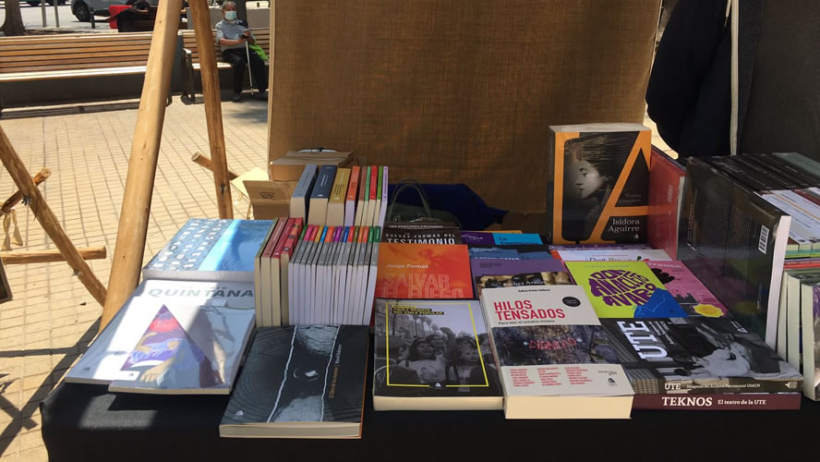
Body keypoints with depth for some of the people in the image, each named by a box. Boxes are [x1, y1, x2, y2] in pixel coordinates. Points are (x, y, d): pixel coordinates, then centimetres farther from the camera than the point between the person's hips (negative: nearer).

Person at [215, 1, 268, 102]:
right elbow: (222, 41, -4)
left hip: (244, 49, 3)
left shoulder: (241, 24, 25)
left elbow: (252, 42, 22)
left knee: (258, 61, -30)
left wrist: (249, 36, -3)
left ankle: (262, 90, -33)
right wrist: (237, 41, -19)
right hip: (229, 52, -3)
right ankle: (237, 92, -31)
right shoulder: (220, 25, 15)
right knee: (239, 62, -38)